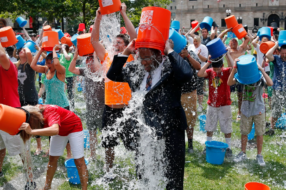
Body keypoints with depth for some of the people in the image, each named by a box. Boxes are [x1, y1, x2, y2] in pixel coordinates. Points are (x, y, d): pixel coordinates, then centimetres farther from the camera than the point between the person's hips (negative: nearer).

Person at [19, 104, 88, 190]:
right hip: (60, 129, 7)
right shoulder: (35, 112, -19)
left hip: (74, 127, -7)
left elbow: (55, 130, -60)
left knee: (79, 160, -8)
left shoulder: (50, 112, -41)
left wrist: (31, 131, -67)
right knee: (52, 159, 9)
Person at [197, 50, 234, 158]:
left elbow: (233, 67, -29)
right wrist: (208, 62, -21)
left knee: (226, 128, 6)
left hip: (224, 105, -3)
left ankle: (228, 148, 18)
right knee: (209, 127, 13)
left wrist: (227, 54, -27)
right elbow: (200, 74, -20)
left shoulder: (226, 72, -7)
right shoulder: (210, 72, -2)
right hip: (211, 104, 3)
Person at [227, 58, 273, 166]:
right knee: (244, 133, 13)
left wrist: (261, 69, -36)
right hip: (246, 110, 2)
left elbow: (270, 83, -34)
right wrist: (234, 68, -27)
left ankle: (259, 155, 24)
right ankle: (243, 153, 30)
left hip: (258, 110, -2)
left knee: (259, 133, 8)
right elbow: (229, 83, -20)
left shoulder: (260, 77, -15)